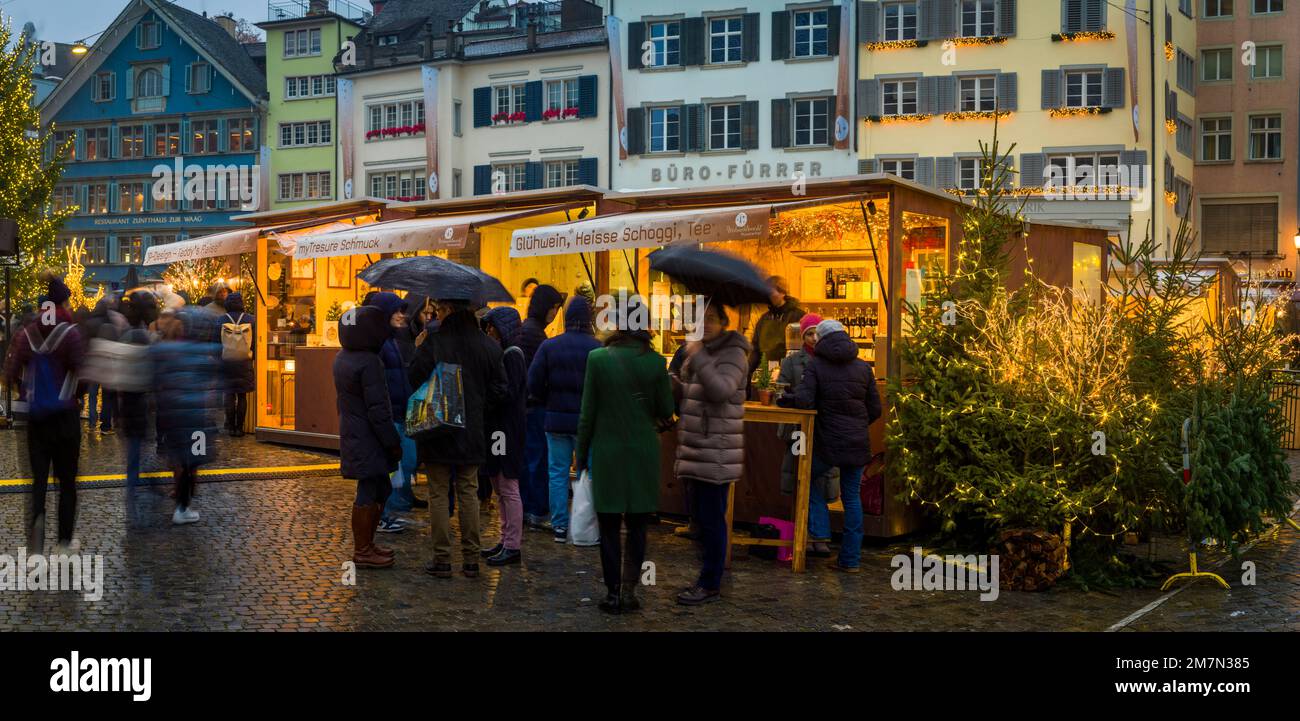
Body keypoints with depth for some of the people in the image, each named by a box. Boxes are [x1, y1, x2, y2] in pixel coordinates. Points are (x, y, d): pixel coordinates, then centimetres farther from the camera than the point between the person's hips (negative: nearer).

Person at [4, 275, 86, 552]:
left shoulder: (25, 334, -1)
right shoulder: (70, 333, -12)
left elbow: (10, 375, -3)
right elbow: (81, 373, -15)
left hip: (35, 415, 3)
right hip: (64, 415, -3)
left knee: (39, 477, 10)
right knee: (67, 479, 10)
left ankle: (36, 516, -18)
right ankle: (65, 539, 15)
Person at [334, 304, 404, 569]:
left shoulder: (343, 358, 8)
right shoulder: (369, 363, -21)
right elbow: (378, 409, -22)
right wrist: (393, 442, -14)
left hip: (353, 435, 10)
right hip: (368, 441, -10)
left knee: (381, 489, 19)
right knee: (368, 494, 0)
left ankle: (366, 544, 27)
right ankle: (362, 552, 9)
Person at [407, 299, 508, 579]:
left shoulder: (433, 342, -14)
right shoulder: (487, 345, 1)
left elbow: (414, 378, -11)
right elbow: (498, 389, 3)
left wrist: (417, 351, 3)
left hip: (437, 429, -4)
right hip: (472, 430, 4)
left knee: (439, 494, 4)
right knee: (469, 493, 11)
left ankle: (442, 560, 6)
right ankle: (471, 559, 13)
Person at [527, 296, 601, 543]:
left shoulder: (549, 346, -3)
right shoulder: (597, 348, -10)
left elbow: (533, 384, -3)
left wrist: (550, 404, 11)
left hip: (556, 420, 2)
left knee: (558, 473, 10)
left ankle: (560, 526, 11)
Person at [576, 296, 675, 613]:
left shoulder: (598, 358, -9)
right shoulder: (655, 362, -7)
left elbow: (587, 413, -5)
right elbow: (666, 412, 0)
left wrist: (582, 454, 4)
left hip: (607, 453, -1)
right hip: (643, 454, 1)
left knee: (609, 528, 8)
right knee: (637, 526, 13)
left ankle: (614, 594, 11)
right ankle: (630, 589, 6)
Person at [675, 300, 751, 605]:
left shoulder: (733, 353, -11)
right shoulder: (699, 350, 16)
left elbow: (721, 390, -28)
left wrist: (698, 357, -25)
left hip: (717, 452, -9)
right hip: (697, 452, 9)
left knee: (711, 519, -5)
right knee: (701, 517, 15)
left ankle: (710, 585, 3)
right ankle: (708, 578, 26)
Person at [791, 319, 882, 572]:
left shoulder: (815, 365, -5)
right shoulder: (863, 367, 6)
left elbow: (804, 401, -17)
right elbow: (875, 409, 8)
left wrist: (797, 391, 4)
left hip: (828, 442, -3)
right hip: (858, 444, 3)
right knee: (852, 497, 9)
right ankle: (851, 559, 10)